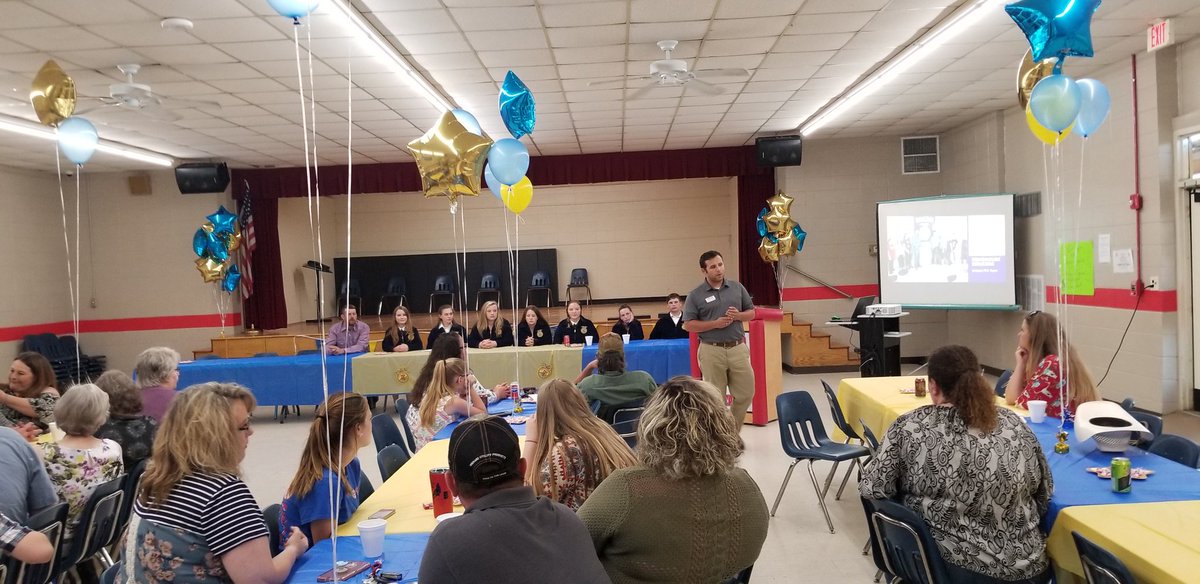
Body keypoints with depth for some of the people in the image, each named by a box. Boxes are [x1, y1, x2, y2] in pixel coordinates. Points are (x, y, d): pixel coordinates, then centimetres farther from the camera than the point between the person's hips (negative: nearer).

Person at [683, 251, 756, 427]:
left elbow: (751, 312, 14)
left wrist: (738, 315, -8)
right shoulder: (695, 295, -2)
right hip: (712, 350, -3)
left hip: (738, 348, 3)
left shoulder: (737, 288, 8)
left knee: (746, 393, 6)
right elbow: (688, 325, -4)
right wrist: (715, 323, -15)